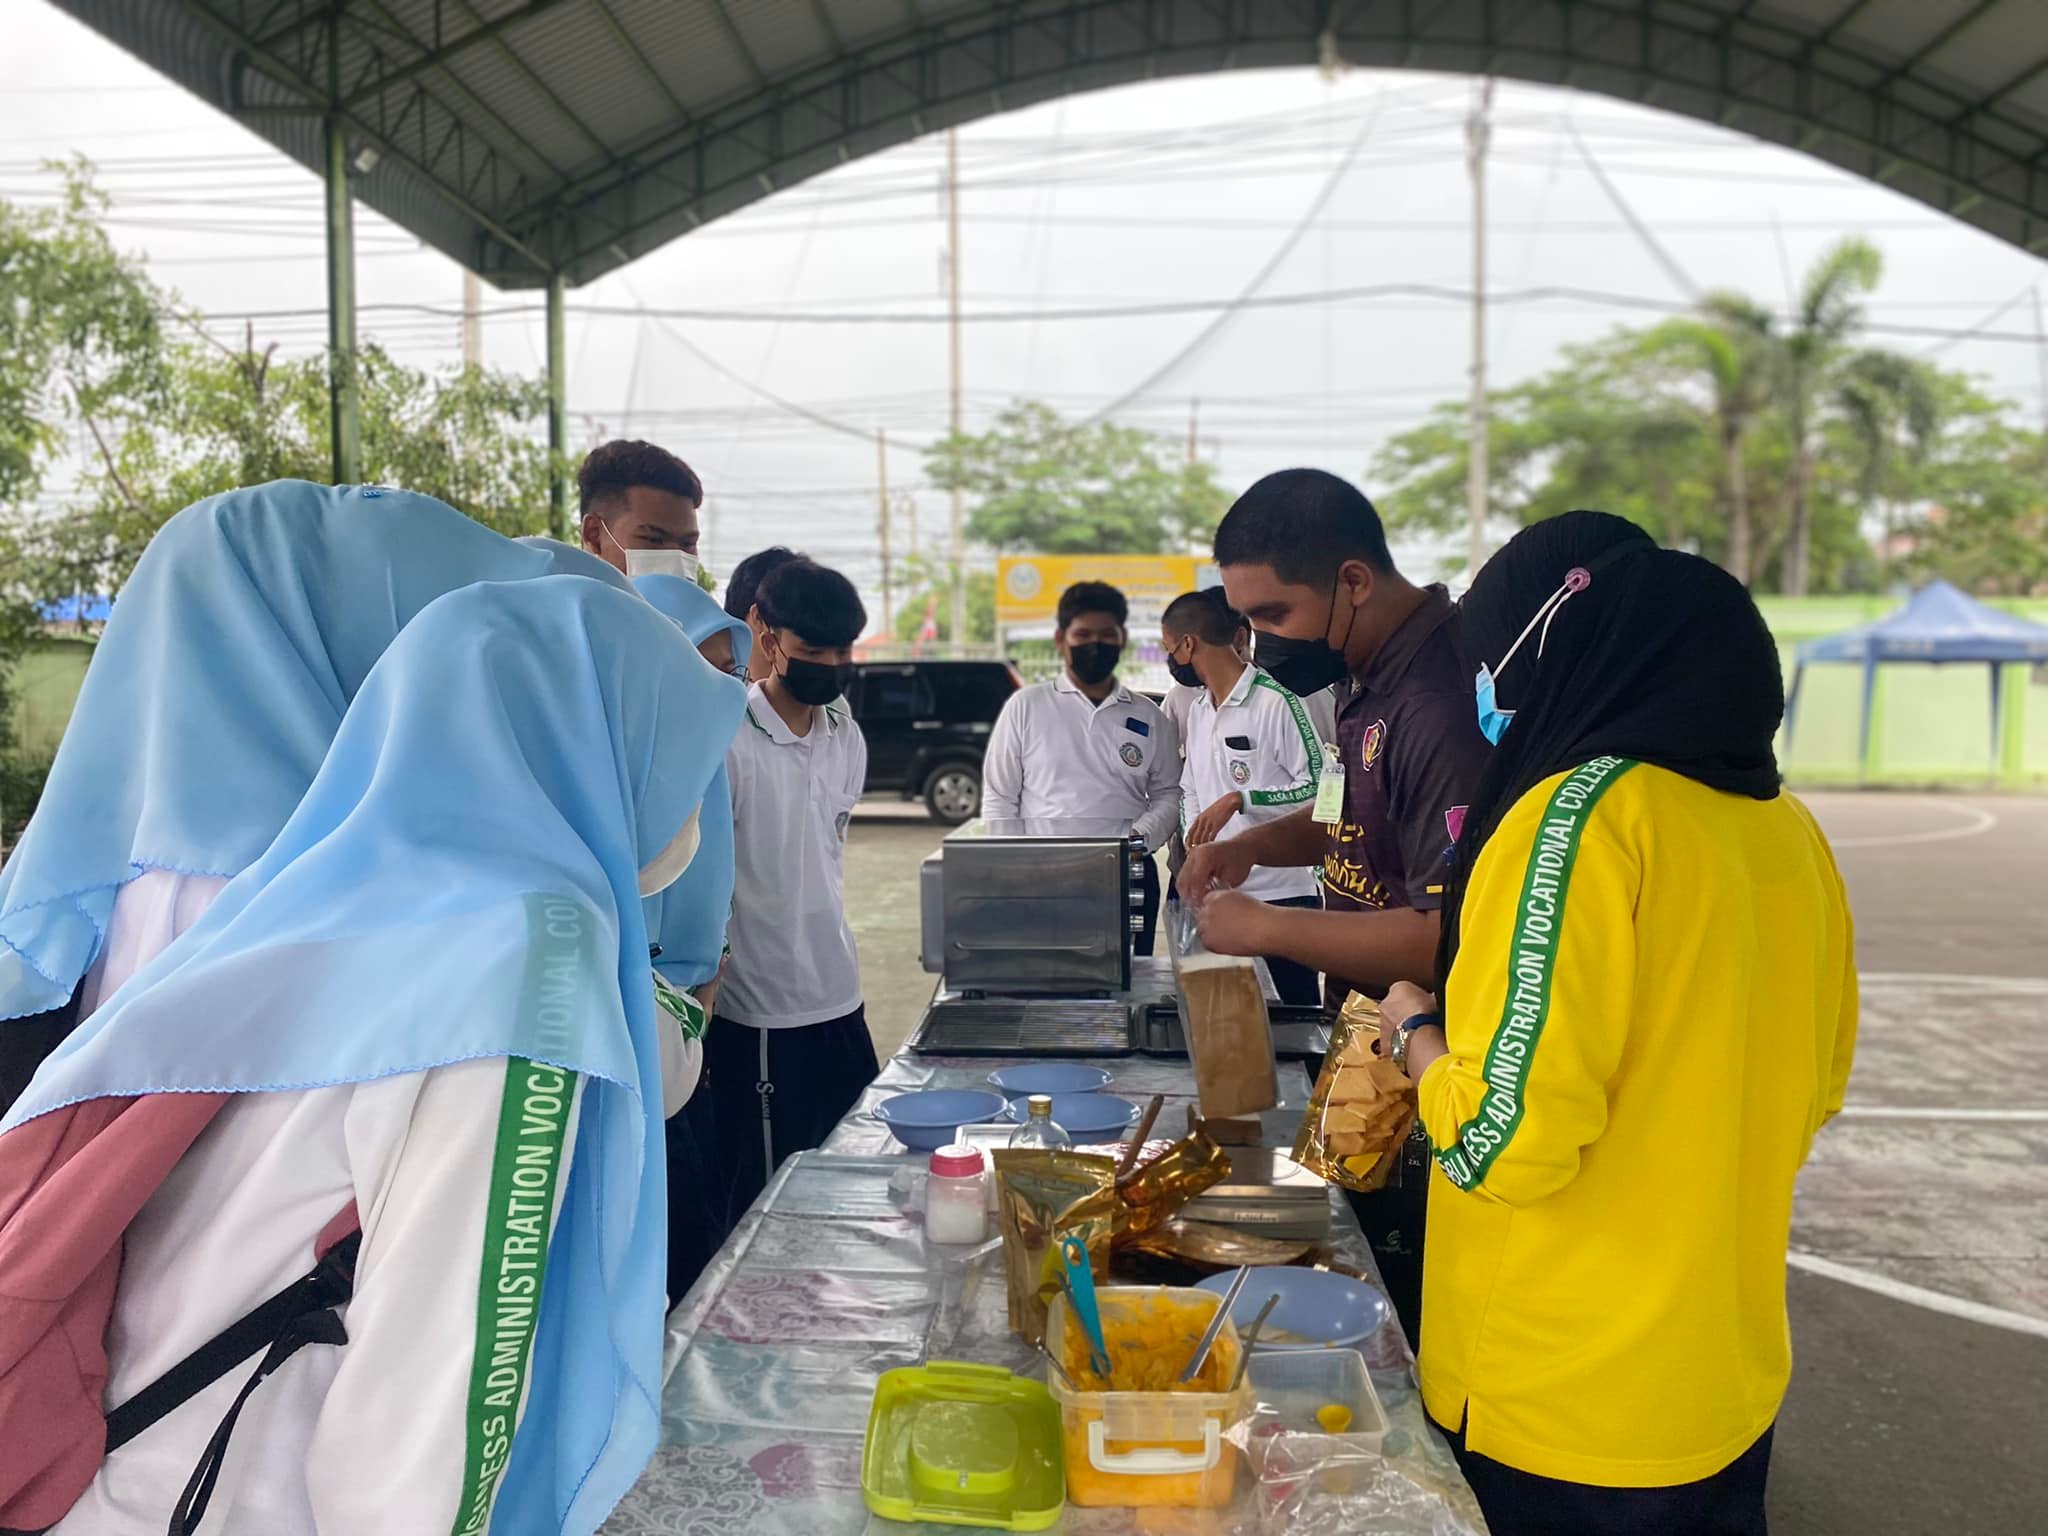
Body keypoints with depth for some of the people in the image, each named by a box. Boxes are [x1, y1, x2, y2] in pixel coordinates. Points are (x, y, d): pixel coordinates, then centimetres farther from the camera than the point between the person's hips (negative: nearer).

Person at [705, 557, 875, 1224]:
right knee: (768, 1198, 5)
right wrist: (702, 1004, -10)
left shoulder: (846, 737, 8)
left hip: (839, 999, 7)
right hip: (761, 1015, -7)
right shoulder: (727, 742, -14)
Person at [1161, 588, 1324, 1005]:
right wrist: (1193, 851, 5)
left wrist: (1238, 800, -21)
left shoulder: (1275, 701, -12)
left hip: (1282, 894, -7)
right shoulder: (1196, 712, 13)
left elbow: (1317, 786, -15)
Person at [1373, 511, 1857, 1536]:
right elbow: (1812, 1088, 12)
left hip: (1559, 1415, -6)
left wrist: (1415, 1031, -8)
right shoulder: (1787, 829, 0)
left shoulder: (1580, 816, -22)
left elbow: (1502, 1137, -26)